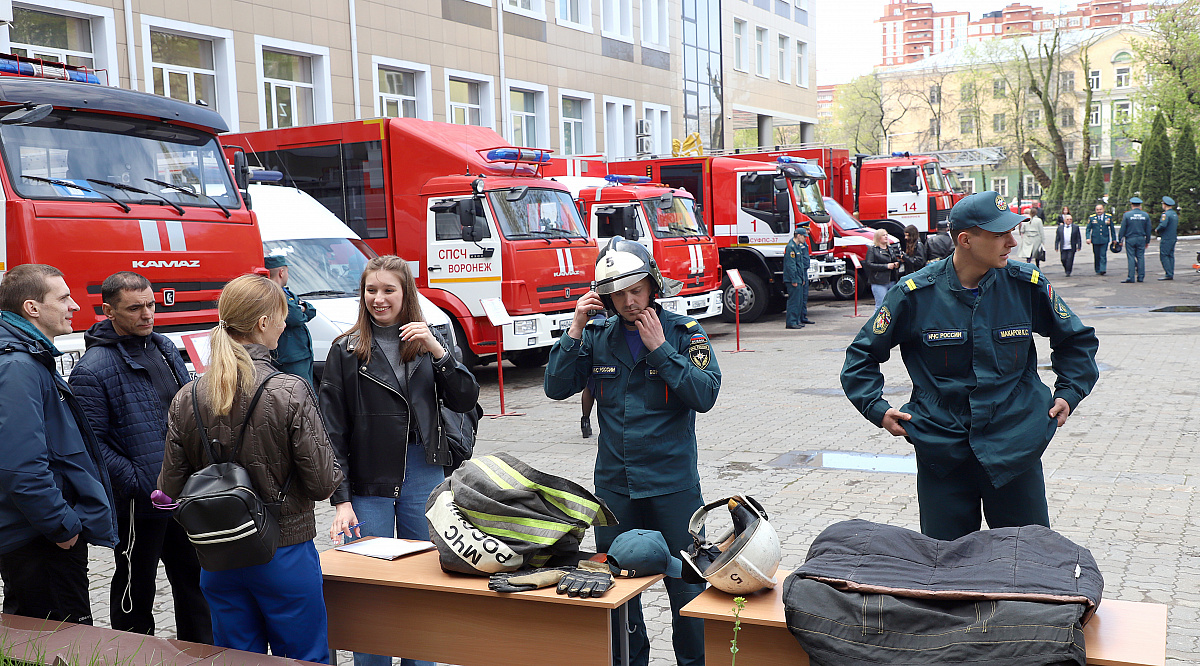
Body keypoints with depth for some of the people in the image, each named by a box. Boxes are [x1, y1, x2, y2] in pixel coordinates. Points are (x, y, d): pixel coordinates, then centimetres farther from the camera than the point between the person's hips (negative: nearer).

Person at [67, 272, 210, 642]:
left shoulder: (165, 348, 9)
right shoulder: (92, 369, -14)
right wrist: (137, 482, -22)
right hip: (139, 502, -7)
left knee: (194, 579, 17)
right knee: (136, 590, 7)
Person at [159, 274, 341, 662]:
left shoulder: (186, 398, -3)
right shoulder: (290, 392, -17)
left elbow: (170, 489, 1)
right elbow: (322, 483, -15)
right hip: (284, 554, -4)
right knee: (307, 658, 10)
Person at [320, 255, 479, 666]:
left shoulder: (428, 341, 7)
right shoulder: (347, 351, -1)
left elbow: (465, 401, -2)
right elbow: (333, 430, -3)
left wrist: (438, 353, -16)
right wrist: (340, 500, -9)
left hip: (424, 477, 2)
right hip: (369, 483, -2)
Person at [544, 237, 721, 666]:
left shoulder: (683, 332, -5)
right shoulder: (598, 337, 3)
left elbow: (705, 394, -16)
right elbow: (557, 388, -3)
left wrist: (660, 348, -19)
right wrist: (575, 329, -11)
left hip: (673, 483, -3)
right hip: (614, 485, 3)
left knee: (686, 585, 5)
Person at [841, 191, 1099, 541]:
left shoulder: (1027, 285, -2)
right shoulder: (914, 294, -7)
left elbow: (1076, 340, 17)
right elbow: (863, 355, 5)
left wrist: (1069, 393, 7)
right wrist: (877, 409, -4)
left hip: (1016, 449, 1)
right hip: (941, 454, -1)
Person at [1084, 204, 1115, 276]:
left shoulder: (1108, 217, 7)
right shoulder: (1091, 218, 6)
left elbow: (1112, 229, 13)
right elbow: (1088, 229, 6)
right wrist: (1088, 238, -9)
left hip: (1105, 239, -1)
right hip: (1095, 240, 1)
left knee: (1103, 255, -13)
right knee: (1097, 256, 5)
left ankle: (1103, 270, -17)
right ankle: (1098, 271, 14)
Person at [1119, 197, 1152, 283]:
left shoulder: (1127, 215, -5)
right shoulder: (1146, 215, 5)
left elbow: (1123, 228, -5)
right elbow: (1148, 230, 9)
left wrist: (1120, 240, 2)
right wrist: (1147, 241, 17)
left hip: (1130, 239, -3)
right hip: (1141, 239, 3)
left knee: (1131, 258, -2)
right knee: (1141, 257, 6)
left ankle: (1131, 278, -5)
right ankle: (1141, 277, 7)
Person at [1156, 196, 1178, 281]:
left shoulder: (1166, 214, -14)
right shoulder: (1175, 214, 16)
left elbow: (1163, 225, -26)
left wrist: (1157, 229, -8)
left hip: (1166, 239, -9)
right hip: (1173, 238, 9)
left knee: (1163, 256, -8)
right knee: (1171, 256, 10)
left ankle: (1168, 274, -13)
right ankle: (1171, 274, 11)